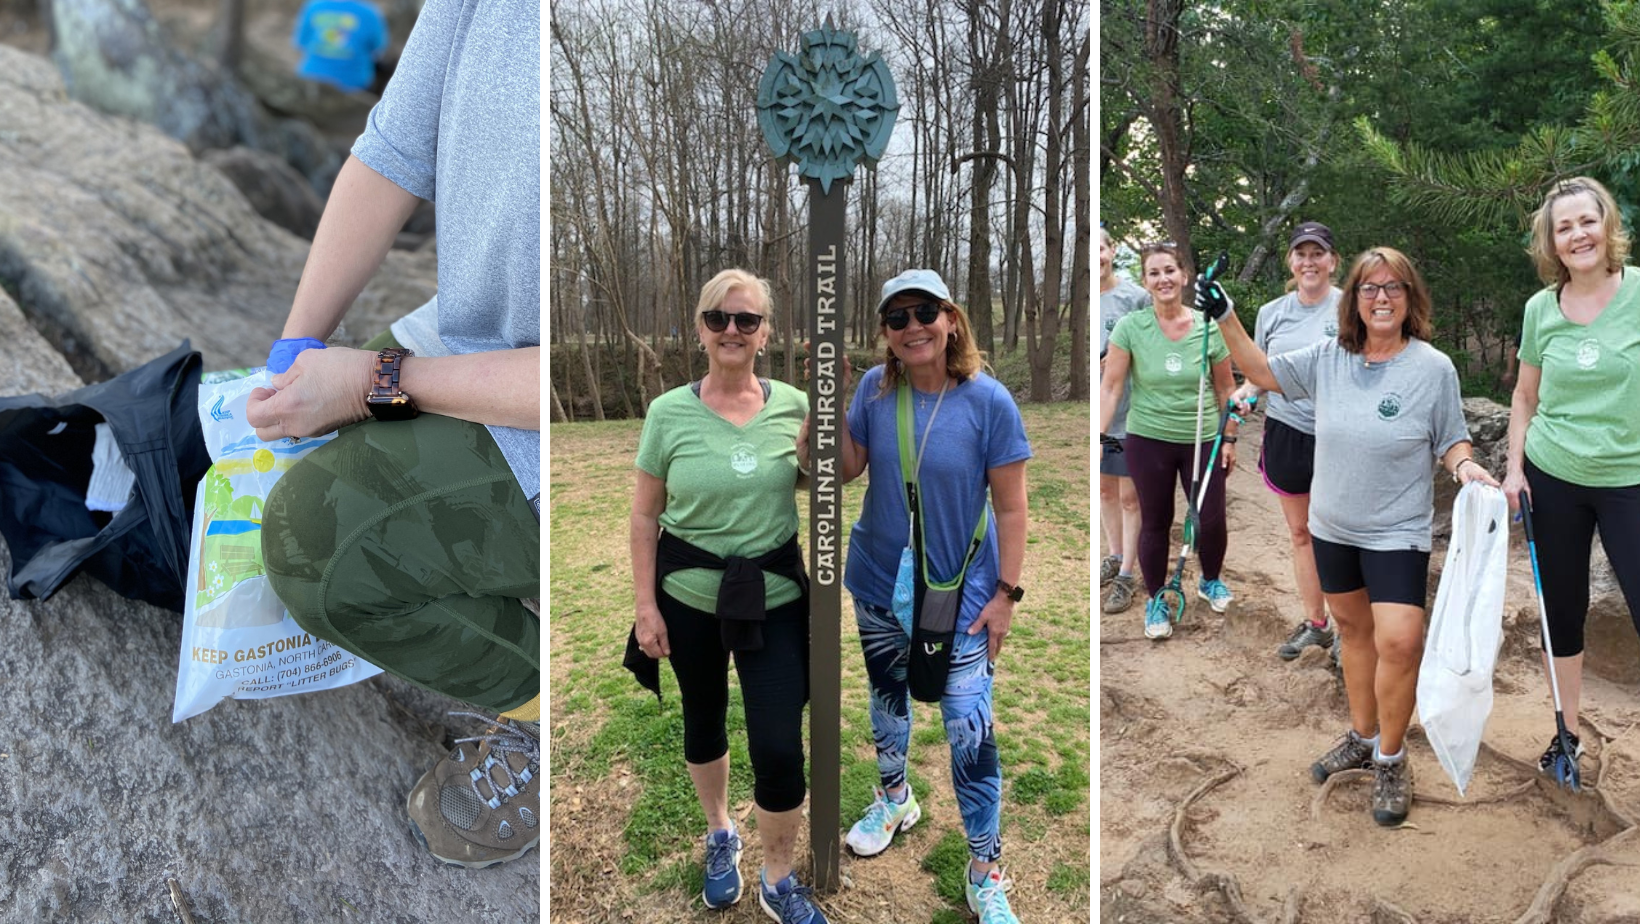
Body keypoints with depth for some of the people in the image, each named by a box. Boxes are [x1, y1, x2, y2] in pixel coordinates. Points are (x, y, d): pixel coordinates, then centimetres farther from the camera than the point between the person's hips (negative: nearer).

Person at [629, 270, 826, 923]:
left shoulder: (795, 405, -5)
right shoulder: (668, 413, -7)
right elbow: (644, 516, -1)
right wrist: (645, 605, -4)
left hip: (776, 598, 0)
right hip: (689, 597, 1)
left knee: (779, 746, -3)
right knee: (703, 720, 20)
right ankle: (720, 833, 48)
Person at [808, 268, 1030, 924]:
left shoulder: (988, 401, -16)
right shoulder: (875, 388, -6)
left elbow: (1010, 507, -12)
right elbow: (843, 469, -7)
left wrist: (1006, 593, -12)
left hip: (960, 594, -4)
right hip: (879, 584, 4)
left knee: (969, 732, -3)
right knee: (886, 697, 23)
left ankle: (986, 870, 17)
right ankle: (894, 798, 51)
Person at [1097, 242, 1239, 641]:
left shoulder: (1208, 328, -5)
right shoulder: (1130, 327, -10)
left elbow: (1225, 388, 5)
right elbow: (1110, 387, -9)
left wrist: (1230, 439, 5)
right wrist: (1098, 438, -15)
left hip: (1203, 440, 1)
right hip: (1148, 441, -1)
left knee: (1212, 520, 5)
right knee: (1155, 523, 10)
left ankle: (1211, 580, 37)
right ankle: (1155, 601, 29)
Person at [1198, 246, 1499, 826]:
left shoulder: (1433, 368, -11)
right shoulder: (1328, 358, -2)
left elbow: (1451, 442, -2)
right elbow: (1262, 372, 9)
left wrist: (1466, 467, -23)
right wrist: (1225, 319, 1)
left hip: (1397, 533, -4)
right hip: (1332, 527, 4)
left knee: (1398, 643, -13)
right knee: (1353, 630, 17)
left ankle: (1390, 758, 9)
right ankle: (1361, 739, 35)